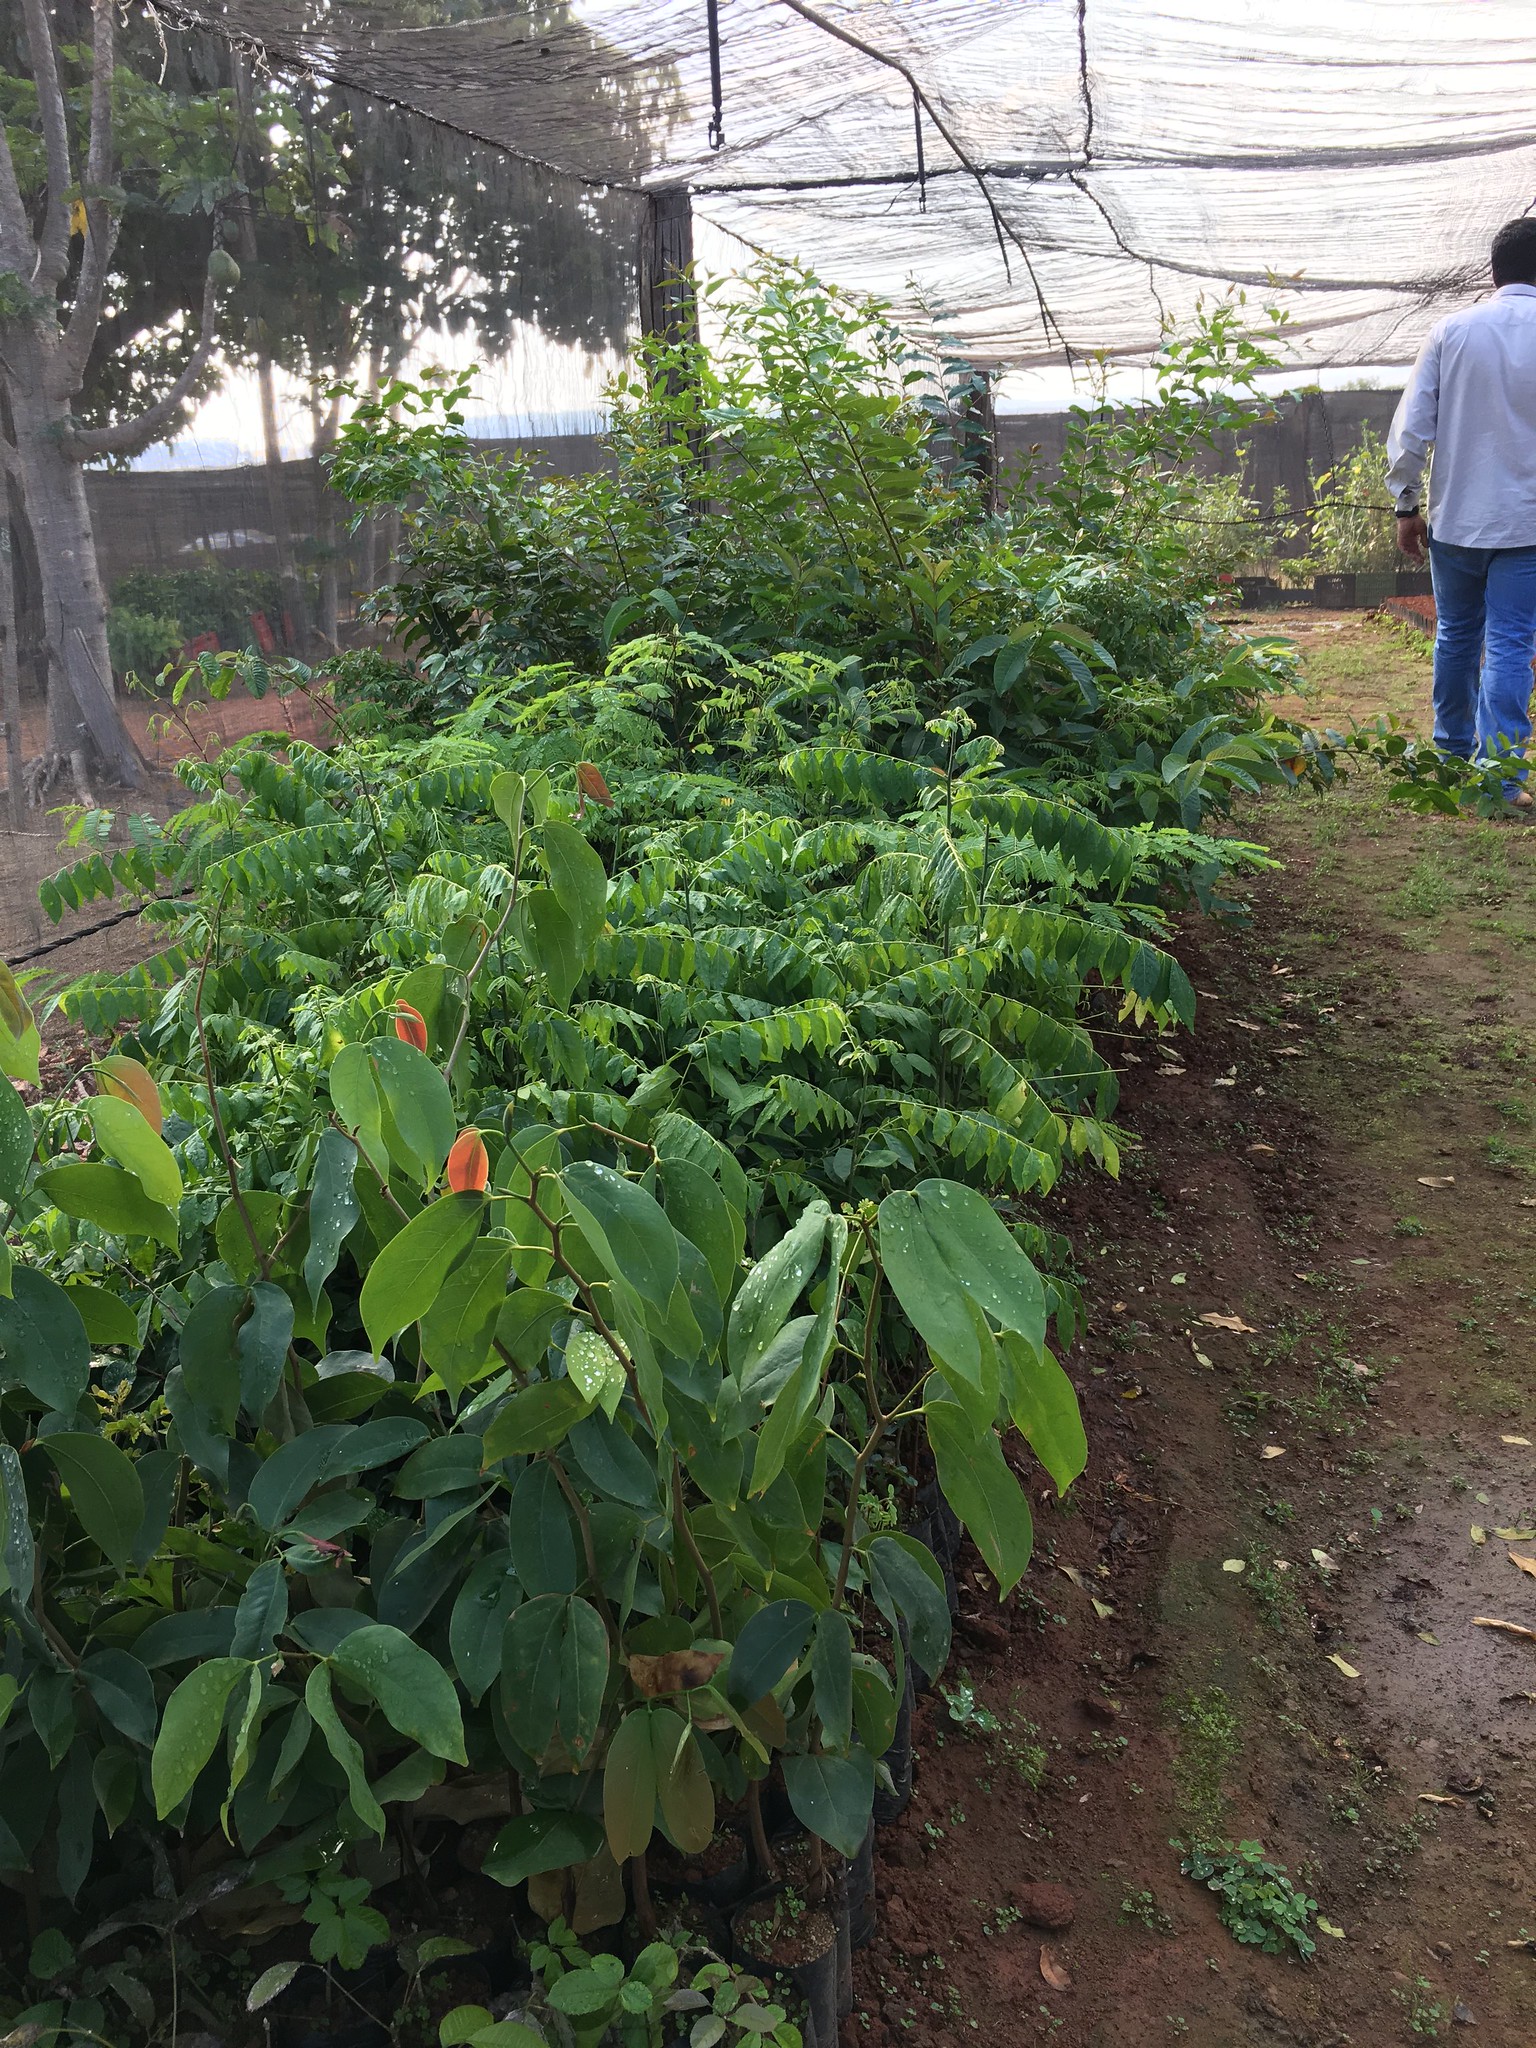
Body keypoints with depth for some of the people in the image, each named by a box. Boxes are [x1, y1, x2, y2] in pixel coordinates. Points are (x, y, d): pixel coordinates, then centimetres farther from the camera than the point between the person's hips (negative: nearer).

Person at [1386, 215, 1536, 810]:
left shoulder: (1453, 331, -1)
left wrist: (1406, 504, 5)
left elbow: (1410, 427, -3)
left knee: (1456, 638, 16)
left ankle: (1453, 751, 31)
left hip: (1455, 518, 2)